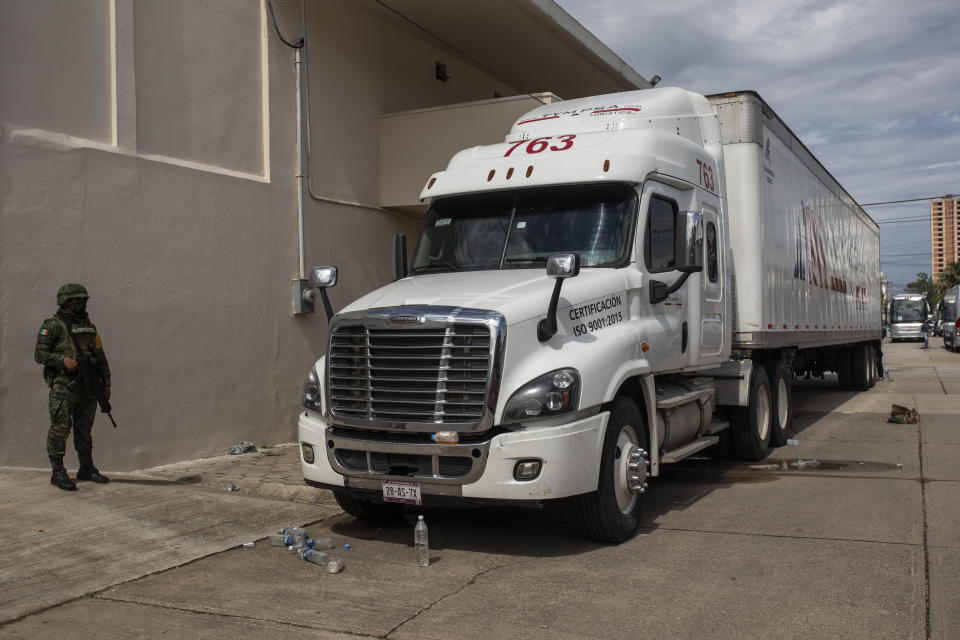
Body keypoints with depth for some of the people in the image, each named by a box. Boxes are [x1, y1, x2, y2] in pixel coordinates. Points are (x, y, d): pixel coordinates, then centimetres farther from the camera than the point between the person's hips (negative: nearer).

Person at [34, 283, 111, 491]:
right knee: (60, 428, -7)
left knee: (84, 429, 12)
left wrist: (106, 382, 14)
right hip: (64, 386, -6)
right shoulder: (53, 325, -3)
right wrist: (63, 360, -23)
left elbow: (100, 356, 18)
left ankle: (87, 468, 20)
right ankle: (58, 473, -2)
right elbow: (39, 354, -8)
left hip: (88, 386, 6)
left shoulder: (89, 326, 16)